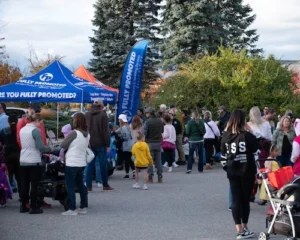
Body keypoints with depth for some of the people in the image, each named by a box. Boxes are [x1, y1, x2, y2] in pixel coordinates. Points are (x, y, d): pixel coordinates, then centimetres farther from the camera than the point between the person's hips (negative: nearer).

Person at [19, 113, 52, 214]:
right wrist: (49, 149, 1)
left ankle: (23, 206, 14)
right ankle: (33, 207, 1)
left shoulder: (22, 130, 11)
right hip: (34, 161, -7)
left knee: (24, 184, 11)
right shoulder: (36, 130, -12)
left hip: (23, 161, 7)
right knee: (34, 184, -1)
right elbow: (40, 147, -17)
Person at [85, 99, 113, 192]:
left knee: (90, 165, 5)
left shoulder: (86, 115, 8)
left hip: (90, 144, 4)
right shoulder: (103, 115, -8)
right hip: (100, 144, -4)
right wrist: (108, 145, -7)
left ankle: (88, 186, 2)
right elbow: (106, 131, -11)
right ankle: (105, 185, 11)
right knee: (103, 165, 4)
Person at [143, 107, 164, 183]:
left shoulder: (148, 121, -12)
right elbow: (162, 131, 14)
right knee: (158, 160, 10)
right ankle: (160, 177, 11)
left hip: (150, 143, -5)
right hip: (158, 143, 5)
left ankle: (150, 177, 1)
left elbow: (144, 133, -15)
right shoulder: (160, 121, 5)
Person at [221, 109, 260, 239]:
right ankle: (244, 229, 16)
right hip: (247, 171, -3)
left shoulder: (225, 136, 0)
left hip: (232, 172, 3)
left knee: (236, 199, 7)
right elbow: (256, 153, -8)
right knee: (245, 199, 8)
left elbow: (223, 155, 7)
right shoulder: (247, 136, -13)